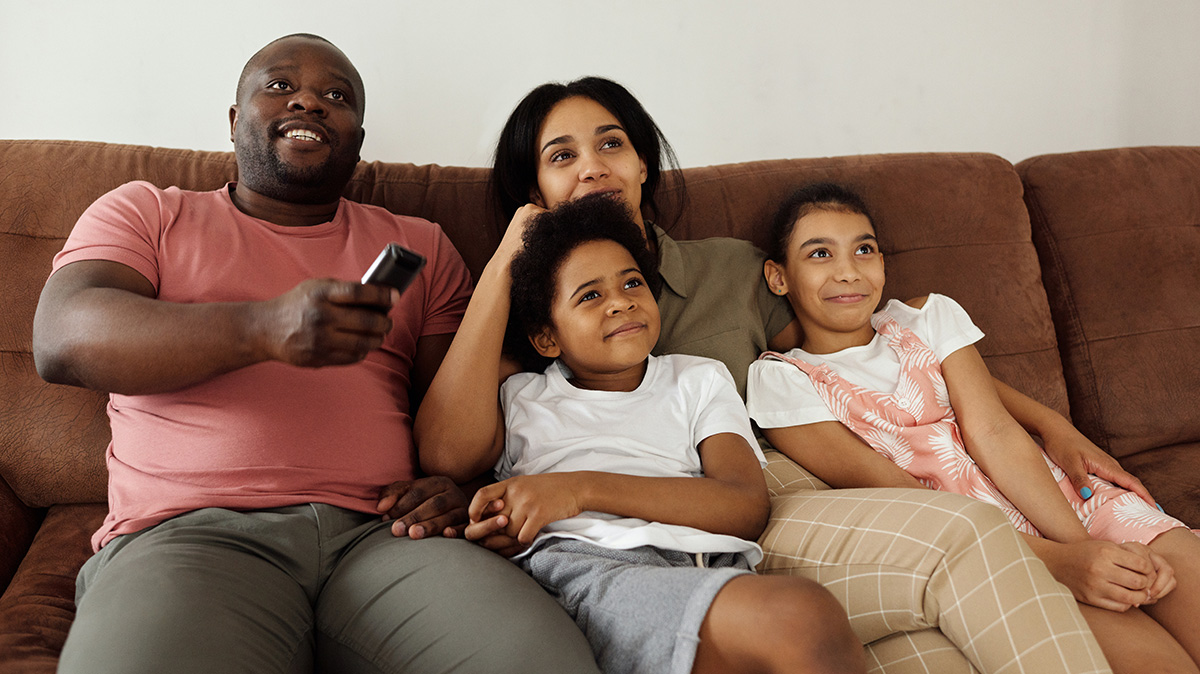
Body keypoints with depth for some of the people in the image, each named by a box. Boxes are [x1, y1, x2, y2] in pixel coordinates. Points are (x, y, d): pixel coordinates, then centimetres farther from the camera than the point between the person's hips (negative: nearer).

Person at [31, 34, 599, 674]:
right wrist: (262, 327, -19)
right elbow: (62, 340, -2)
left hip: (381, 533, 2)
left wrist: (457, 483, -6)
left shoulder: (420, 245, 23)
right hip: (188, 533, -1)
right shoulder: (145, 212, 17)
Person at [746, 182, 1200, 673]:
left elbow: (994, 432, 0)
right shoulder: (780, 379, 1)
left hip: (1060, 501, 5)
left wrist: (1080, 543, -16)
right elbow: (890, 493, -10)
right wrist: (1054, 560, -20)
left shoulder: (928, 316, 14)